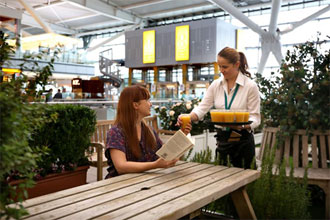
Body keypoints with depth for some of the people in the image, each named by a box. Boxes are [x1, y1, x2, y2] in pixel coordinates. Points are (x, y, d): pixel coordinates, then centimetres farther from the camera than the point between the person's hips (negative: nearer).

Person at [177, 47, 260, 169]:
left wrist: (242, 125, -30)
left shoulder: (250, 86, -9)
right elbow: (202, 107, -3)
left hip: (242, 139, -4)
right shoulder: (216, 84, 3)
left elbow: (255, 118, -10)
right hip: (222, 137, 4)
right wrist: (187, 118, -22)